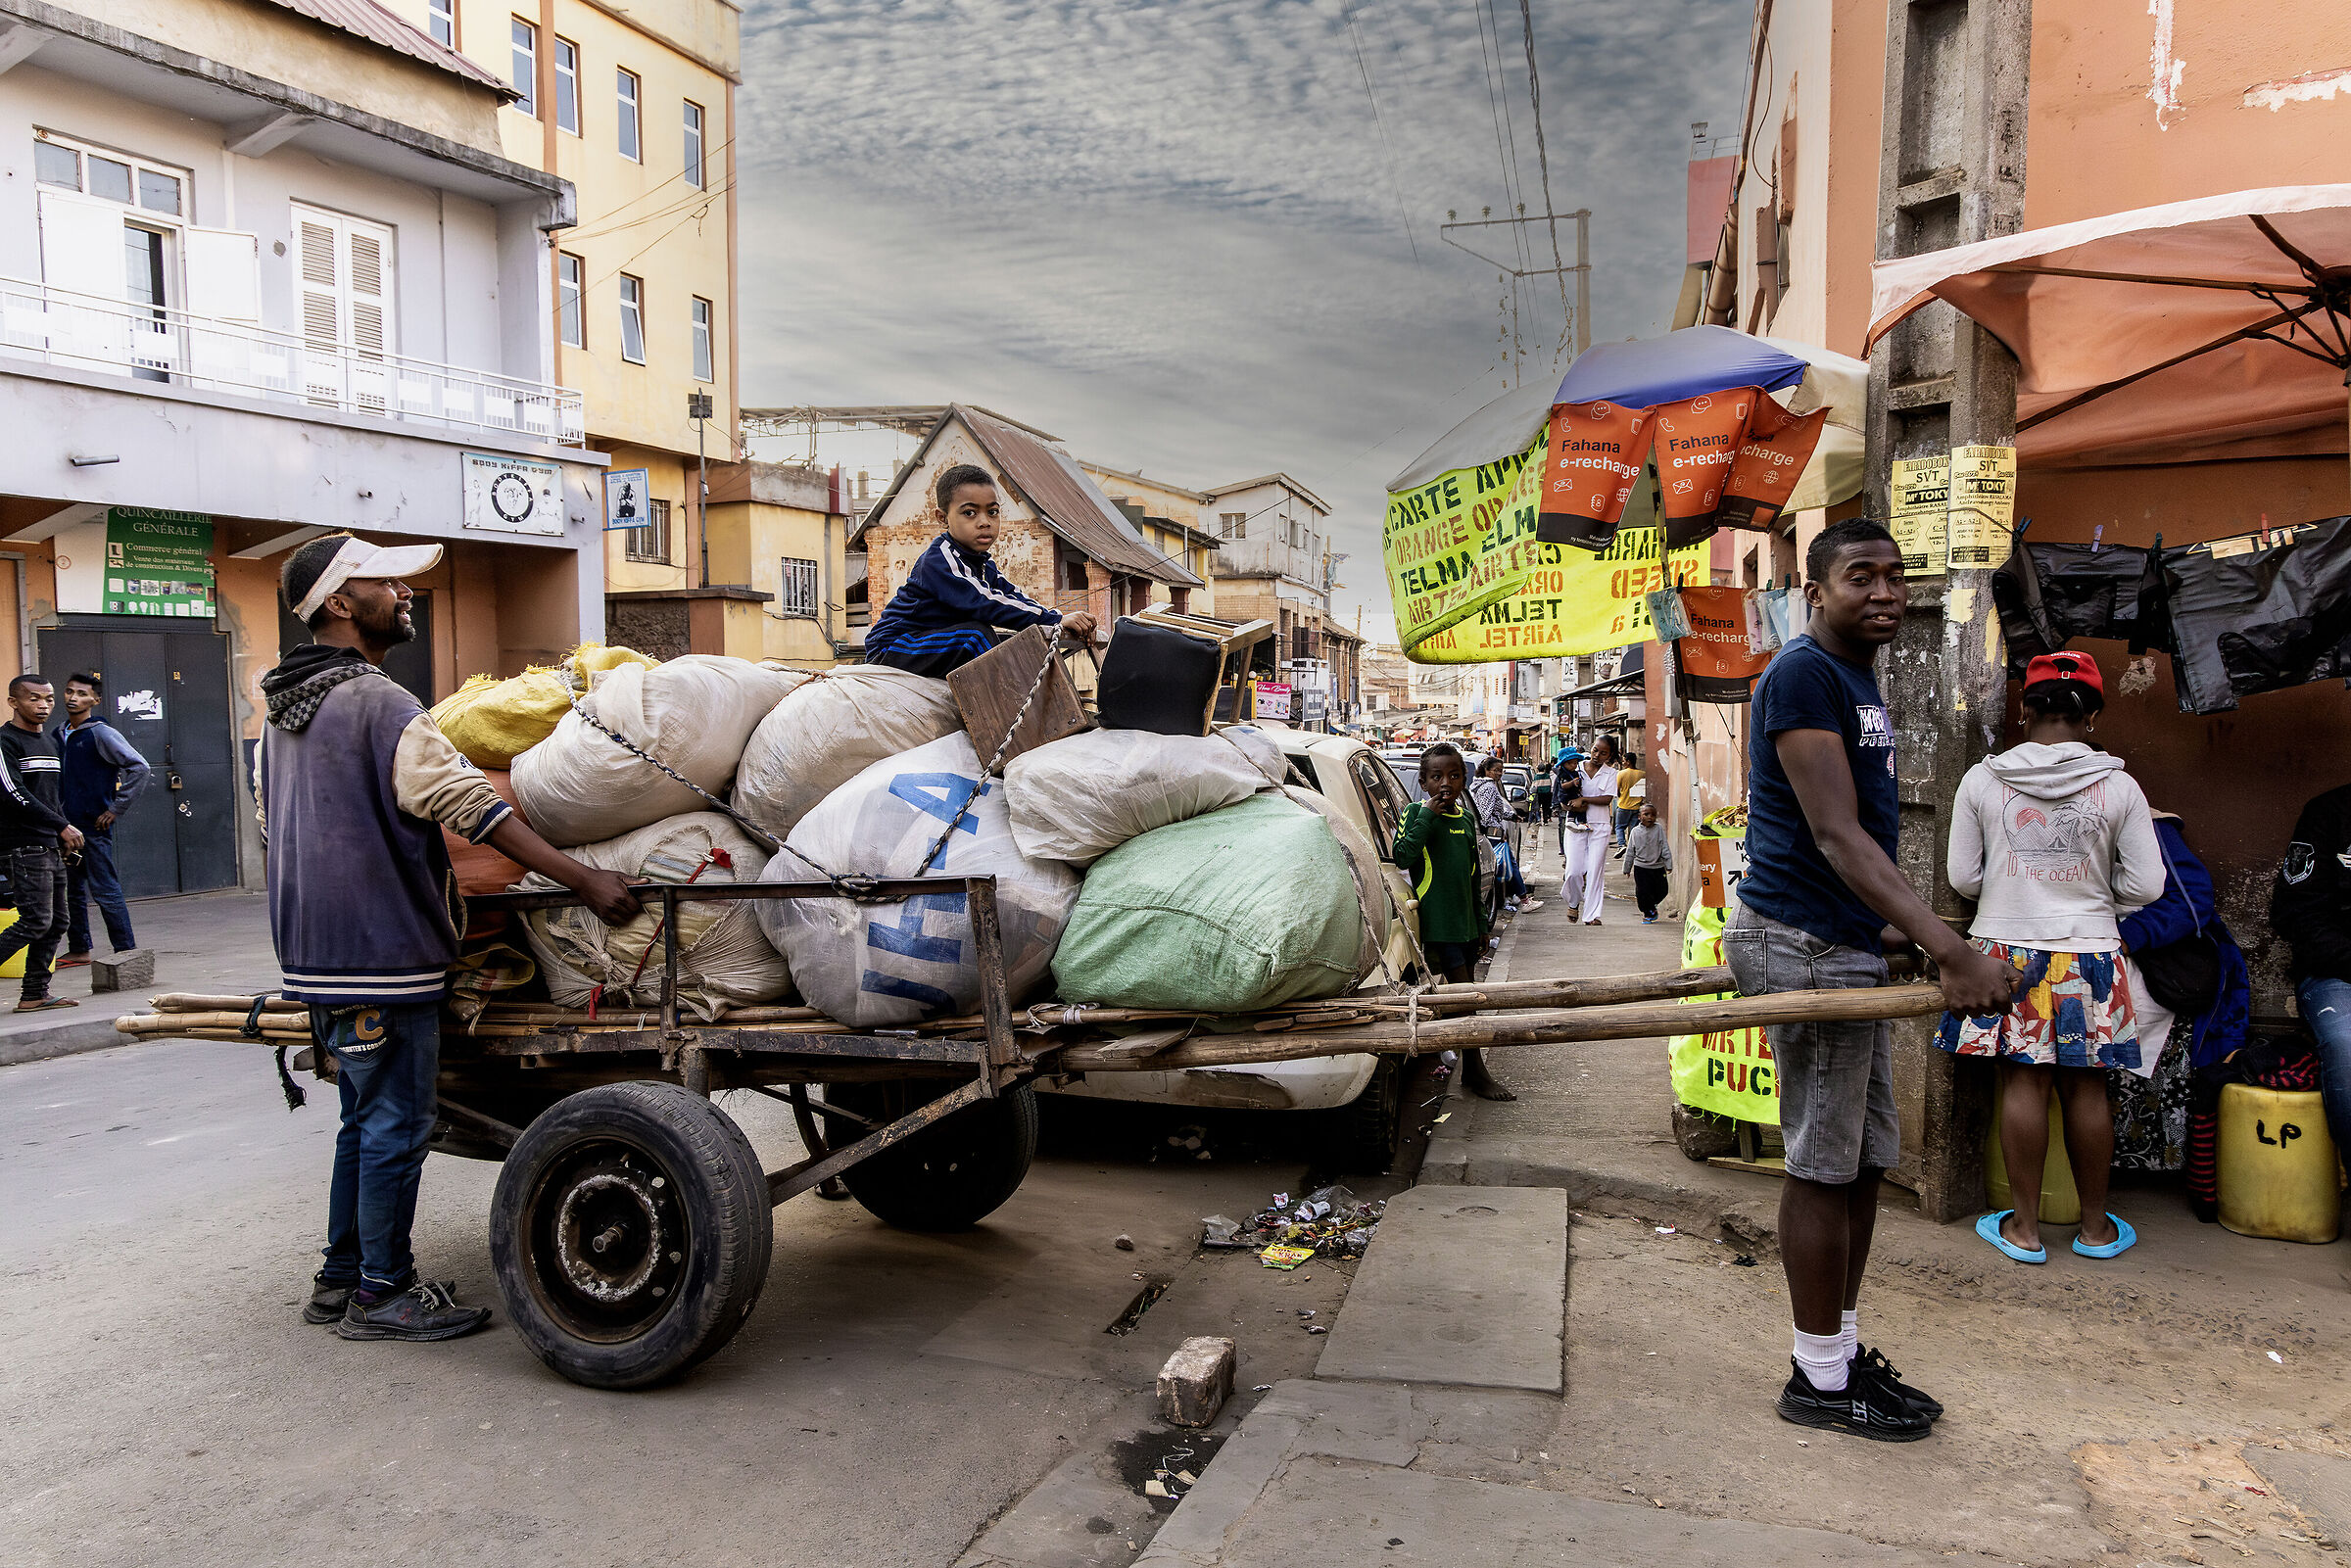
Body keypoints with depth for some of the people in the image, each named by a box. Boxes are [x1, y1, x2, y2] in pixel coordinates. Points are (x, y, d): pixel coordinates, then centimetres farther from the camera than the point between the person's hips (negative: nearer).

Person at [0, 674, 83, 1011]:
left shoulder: (49, 742, 18)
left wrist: (64, 839, 17)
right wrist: (63, 827, -16)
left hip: (51, 847, 8)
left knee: (56, 923, 7)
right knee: (36, 922, -14)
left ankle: (34, 994, 12)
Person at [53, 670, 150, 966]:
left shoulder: (101, 733, -10)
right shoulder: (60, 735, 13)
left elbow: (140, 768, -17)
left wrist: (117, 808, -14)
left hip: (94, 826, -8)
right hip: (67, 825, 8)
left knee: (105, 890, -6)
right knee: (73, 890, 13)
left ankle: (126, 950, 0)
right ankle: (79, 949, 23)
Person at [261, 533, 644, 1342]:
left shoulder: (285, 711, 14)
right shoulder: (379, 703, -17)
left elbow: (271, 822, 23)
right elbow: (470, 805, -25)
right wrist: (584, 879, -27)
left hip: (318, 951, 10)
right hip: (380, 949, -10)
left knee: (367, 1118, 19)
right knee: (397, 1124, 1)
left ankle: (341, 1279, 27)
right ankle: (382, 1294, 10)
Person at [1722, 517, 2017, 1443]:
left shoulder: (1859, 679, 17)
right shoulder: (1803, 674, -15)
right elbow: (1834, 833, -25)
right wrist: (1948, 950, -31)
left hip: (1851, 948, 10)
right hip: (1806, 946, -10)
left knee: (1865, 1160, 15)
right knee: (1824, 1167, -2)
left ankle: (1844, 1350, 28)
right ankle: (1820, 1380, 11)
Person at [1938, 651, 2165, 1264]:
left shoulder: (1982, 780, -5)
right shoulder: (2118, 786, -5)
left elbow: (1962, 878, -1)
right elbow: (2146, 886, -3)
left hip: (2006, 946, 0)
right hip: (2089, 952, 0)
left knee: (2022, 1082, 5)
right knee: (2087, 1088, 10)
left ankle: (2025, 1227, 13)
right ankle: (2096, 1226, 24)